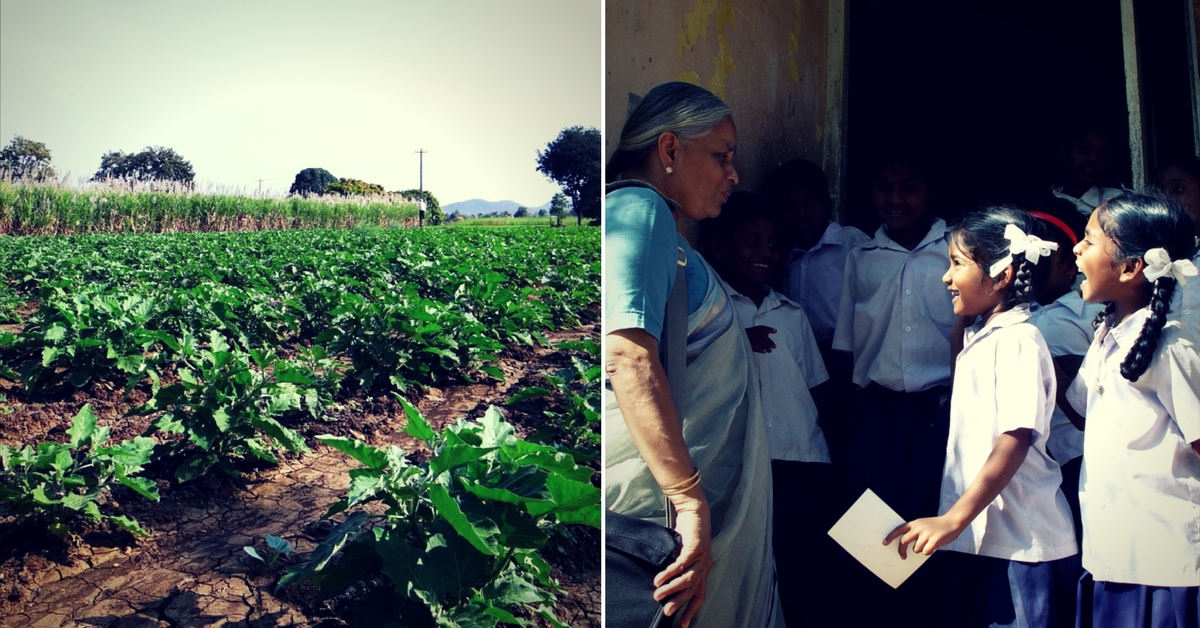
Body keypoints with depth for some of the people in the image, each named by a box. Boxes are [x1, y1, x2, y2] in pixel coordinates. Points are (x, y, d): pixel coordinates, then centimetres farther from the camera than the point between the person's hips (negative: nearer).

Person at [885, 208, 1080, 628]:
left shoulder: (1017, 340, -14)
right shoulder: (978, 338, 14)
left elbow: (1016, 439, -24)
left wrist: (955, 517, -27)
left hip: (1019, 546, -9)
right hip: (976, 538, 9)